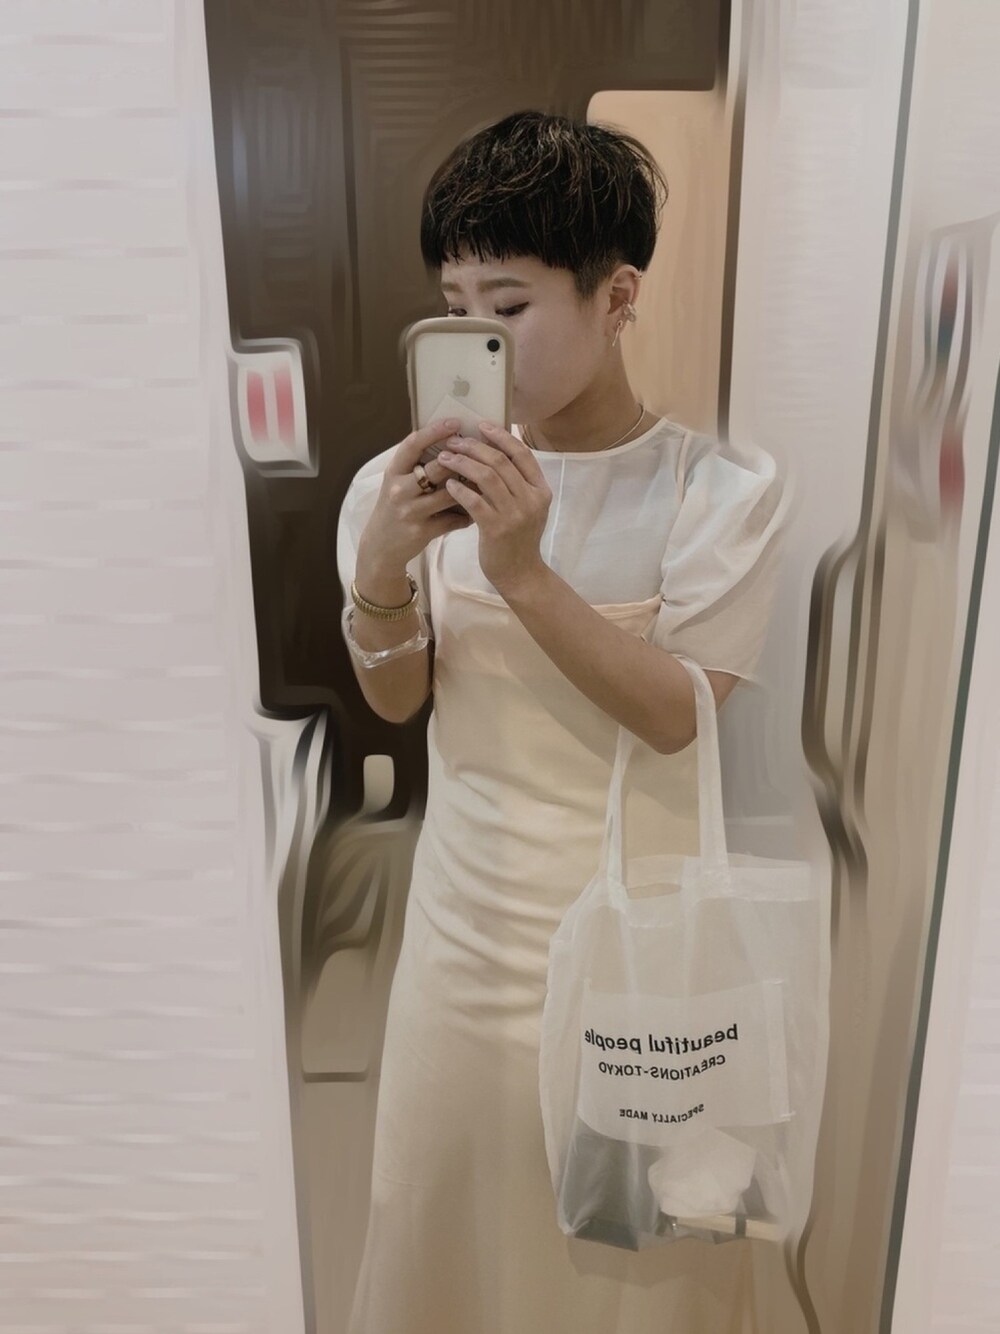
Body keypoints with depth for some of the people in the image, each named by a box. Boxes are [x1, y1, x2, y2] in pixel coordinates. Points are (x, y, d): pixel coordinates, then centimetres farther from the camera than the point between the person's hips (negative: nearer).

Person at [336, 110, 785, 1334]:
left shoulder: (721, 488, -14)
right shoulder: (420, 483, -5)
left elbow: (676, 714, -19)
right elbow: (397, 702, -3)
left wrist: (524, 573, -31)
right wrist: (382, 568, -23)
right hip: (474, 913, 3)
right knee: (452, 1198, 20)